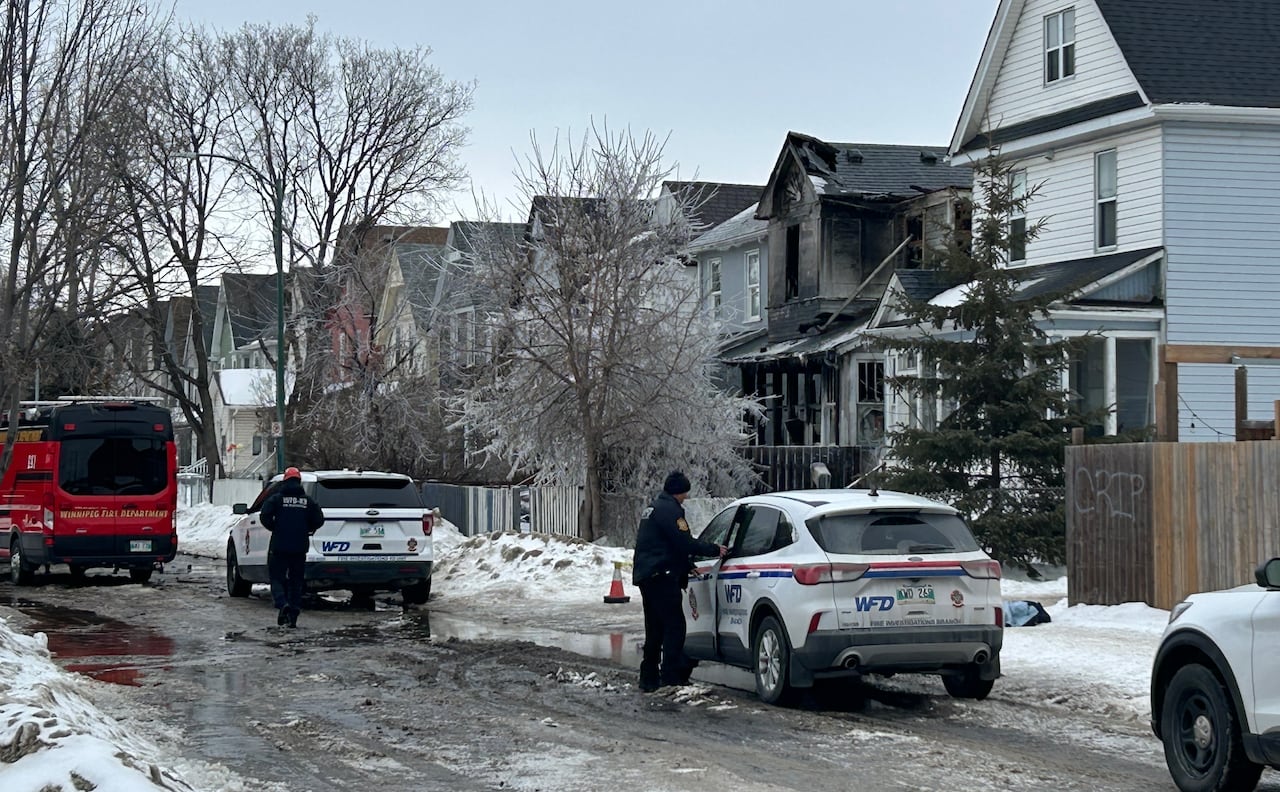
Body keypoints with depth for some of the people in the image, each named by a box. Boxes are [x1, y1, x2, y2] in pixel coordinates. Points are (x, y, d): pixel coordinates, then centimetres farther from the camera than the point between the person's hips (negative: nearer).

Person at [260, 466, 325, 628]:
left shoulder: (276, 498, -3)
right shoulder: (308, 501, 5)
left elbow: (265, 516, -14)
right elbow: (319, 520, 0)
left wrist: (274, 528, 5)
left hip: (279, 546, -3)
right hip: (300, 547, 3)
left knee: (277, 578, 6)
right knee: (296, 581, 12)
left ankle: (283, 604, -20)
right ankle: (293, 615, 7)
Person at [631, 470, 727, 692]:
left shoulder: (654, 508, 22)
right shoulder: (669, 509, -12)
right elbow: (684, 543, -18)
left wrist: (687, 563, 23)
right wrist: (714, 550, -10)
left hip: (646, 575, 11)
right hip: (662, 576, -11)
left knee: (655, 628, 15)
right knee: (674, 626, -10)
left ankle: (649, 679, 18)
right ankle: (671, 678, -15)